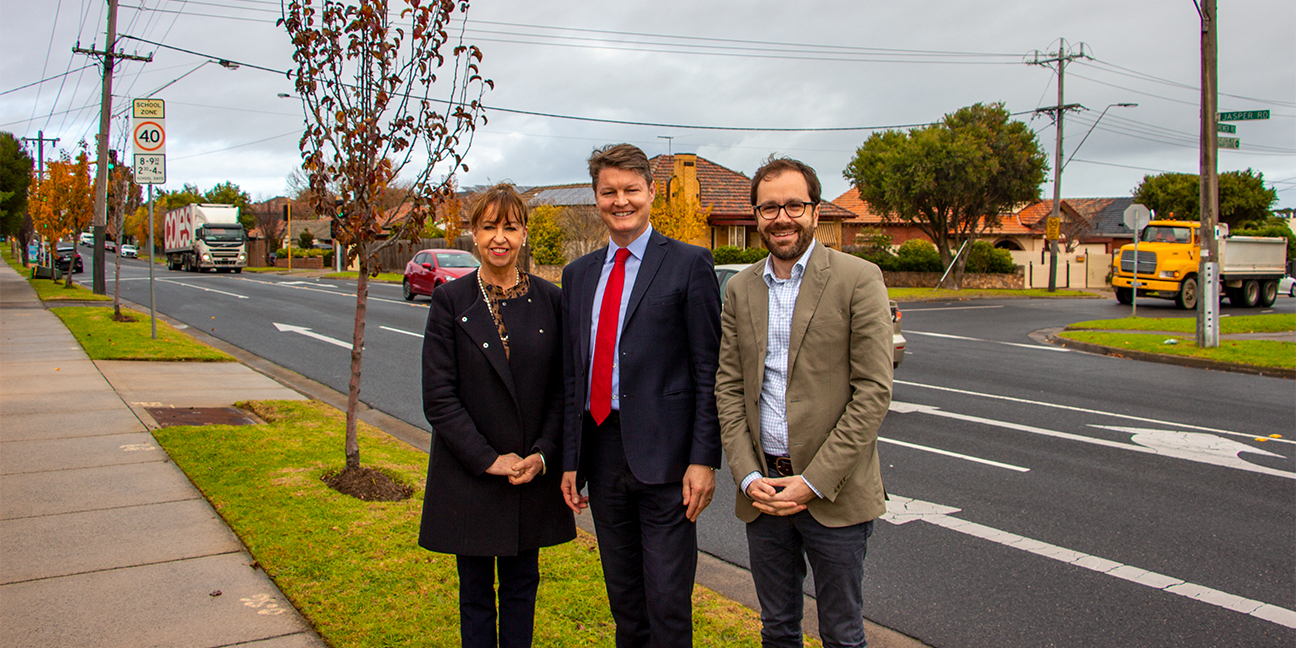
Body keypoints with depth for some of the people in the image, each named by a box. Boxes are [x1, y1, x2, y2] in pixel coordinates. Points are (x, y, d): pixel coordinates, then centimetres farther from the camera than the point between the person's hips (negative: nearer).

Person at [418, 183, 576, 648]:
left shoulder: (549, 299, 1)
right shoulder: (450, 301, -5)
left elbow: (562, 388, 2)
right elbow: (438, 397, -8)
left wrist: (542, 454, -10)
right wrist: (488, 459, -14)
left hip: (533, 476, 2)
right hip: (469, 478, -1)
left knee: (522, 586, 14)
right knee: (476, 592, 12)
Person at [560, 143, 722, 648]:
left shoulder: (689, 264, -3)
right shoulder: (578, 274, 13)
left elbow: (708, 371, -6)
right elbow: (572, 374, 13)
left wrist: (704, 458, -12)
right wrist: (570, 460, 9)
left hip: (664, 455, -5)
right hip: (601, 451, 5)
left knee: (668, 604, 1)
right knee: (623, 597, 17)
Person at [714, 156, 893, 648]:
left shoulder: (858, 280, -8)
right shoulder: (740, 288, 6)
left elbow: (873, 391, -11)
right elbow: (728, 387, 6)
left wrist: (813, 482, -15)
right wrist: (748, 476, -6)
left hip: (835, 495, -3)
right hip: (762, 491, 4)